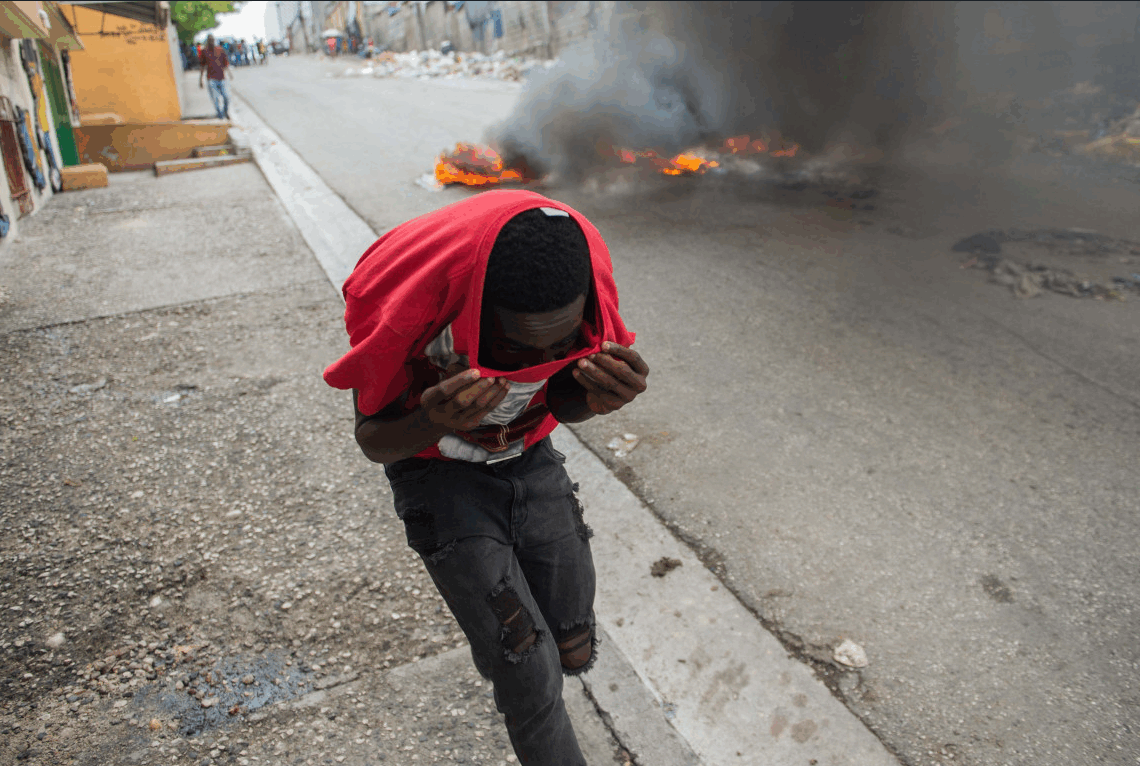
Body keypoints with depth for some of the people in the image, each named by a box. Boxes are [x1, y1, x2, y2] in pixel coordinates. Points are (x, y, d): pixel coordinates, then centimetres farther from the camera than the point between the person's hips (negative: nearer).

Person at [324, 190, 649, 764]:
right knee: (530, 674, -9)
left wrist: (598, 399, -32)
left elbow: (564, 402, -6)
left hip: (529, 458, 4)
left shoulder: (585, 277, -23)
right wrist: (434, 423, -41)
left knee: (572, 652, 10)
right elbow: (373, 441, -17)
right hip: (440, 474, -3)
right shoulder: (401, 304, -34)